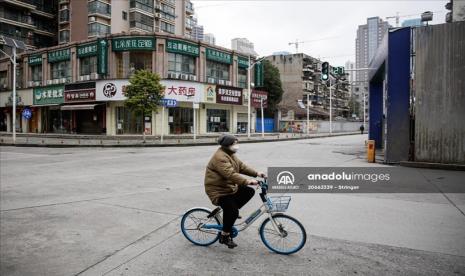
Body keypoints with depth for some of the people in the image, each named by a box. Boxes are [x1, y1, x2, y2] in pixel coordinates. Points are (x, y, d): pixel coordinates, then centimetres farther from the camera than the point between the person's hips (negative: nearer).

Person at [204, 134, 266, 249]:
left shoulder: (230, 154, 10)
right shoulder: (220, 157, -25)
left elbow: (241, 166, 9)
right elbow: (230, 174, -36)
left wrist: (256, 173, -2)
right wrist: (248, 181, -42)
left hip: (230, 187, 10)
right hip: (218, 191, -10)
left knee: (250, 192, 0)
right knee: (232, 211, -21)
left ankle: (230, 211, 10)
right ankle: (225, 236, 1)